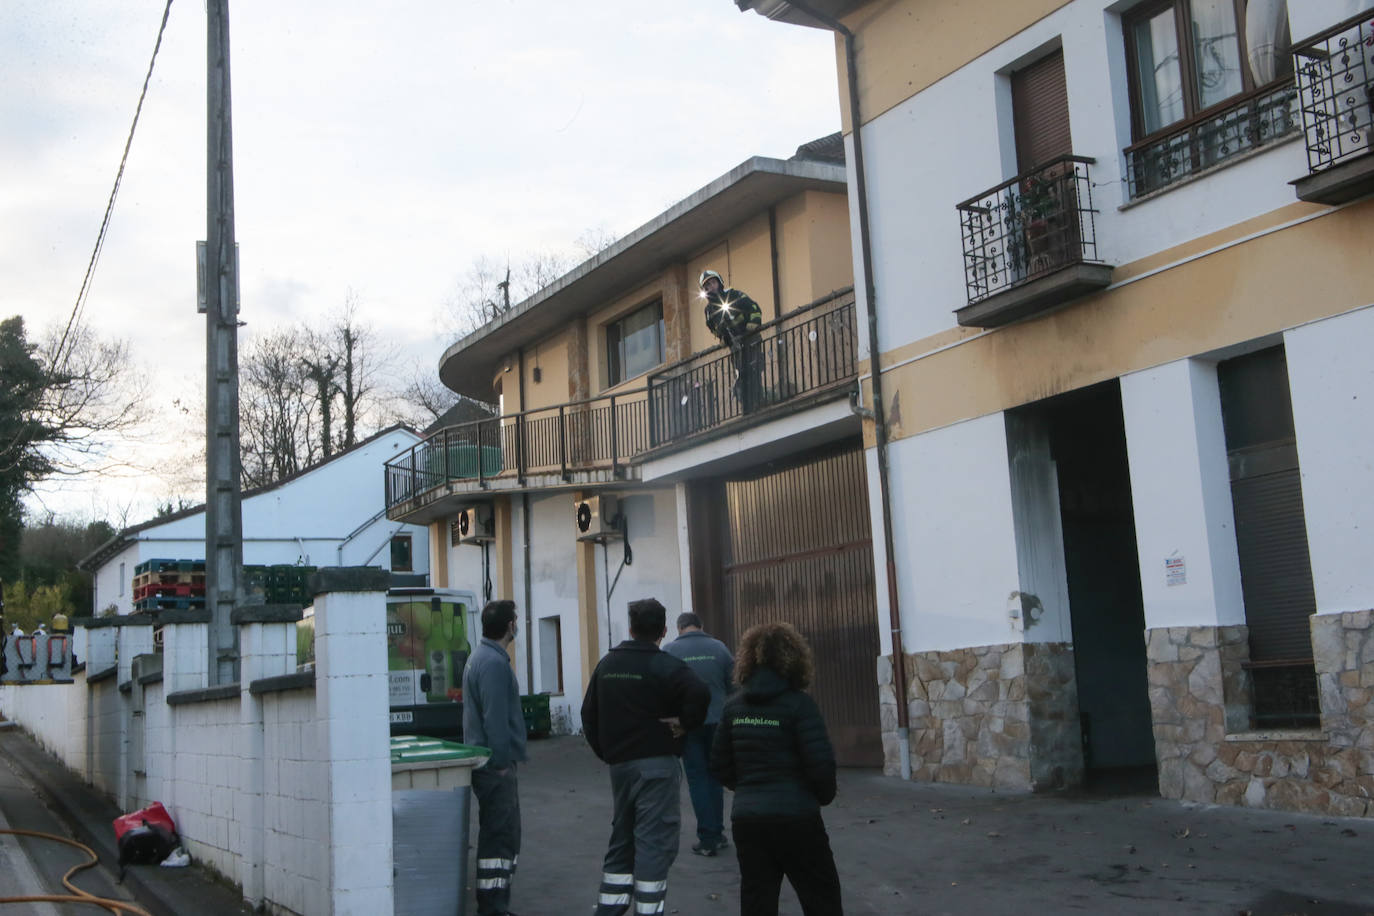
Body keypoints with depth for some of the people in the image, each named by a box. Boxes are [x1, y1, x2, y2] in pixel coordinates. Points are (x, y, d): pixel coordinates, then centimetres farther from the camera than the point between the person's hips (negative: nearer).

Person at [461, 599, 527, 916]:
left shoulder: (480, 657, 16)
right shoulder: (494, 663, -18)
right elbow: (496, 719, -22)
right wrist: (502, 763, -19)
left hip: (487, 762, 11)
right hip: (495, 765, -11)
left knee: (497, 835, 16)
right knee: (500, 837, -6)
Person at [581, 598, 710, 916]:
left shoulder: (606, 664, 11)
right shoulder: (665, 665, -11)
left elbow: (589, 714, 16)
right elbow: (699, 693, -30)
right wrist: (685, 722, -14)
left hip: (618, 763, 7)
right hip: (656, 764, -7)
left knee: (621, 840, 17)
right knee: (654, 843, -3)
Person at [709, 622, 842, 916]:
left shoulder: (734, 706, 4)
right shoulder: (798, 704, -11)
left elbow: (719, 765, 7)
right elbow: (821, 763, -15)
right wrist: (826, 795, 4)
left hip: (746, 819, 5)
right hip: (795, 818, -4)